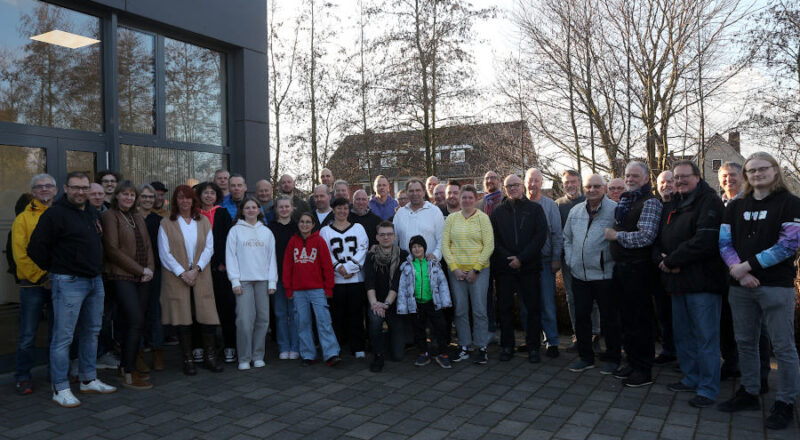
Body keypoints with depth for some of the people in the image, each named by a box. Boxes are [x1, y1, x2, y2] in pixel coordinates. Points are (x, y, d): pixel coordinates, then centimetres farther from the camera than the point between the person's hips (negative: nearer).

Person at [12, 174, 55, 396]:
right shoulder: (23, 219, 1)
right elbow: (20, 254, -5)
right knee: (28, 335, 2)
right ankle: (23, 377, 15)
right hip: (33, 284, -2)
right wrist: (40, 277, -10)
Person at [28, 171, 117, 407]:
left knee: (91, 332, 15)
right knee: (63, 337, -2)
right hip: (69, 283, -8)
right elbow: (36, 247, -12)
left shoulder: (92, 212, 12)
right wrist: (53, 268, -2)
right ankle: (60, 389, 8)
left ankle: (89, 380, 26)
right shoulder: (55, 213, -11)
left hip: (95, 281, 8)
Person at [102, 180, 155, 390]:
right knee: (136, 322, -14)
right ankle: (128, 376, -7)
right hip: (122, 276, -7)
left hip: (141, 278, 7)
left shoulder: (138, 217, 18)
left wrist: (150, 268, 0)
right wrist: (140, 269, -11)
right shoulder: (110, 216, -4)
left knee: (136, 323, 7)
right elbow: (112, 249, -11)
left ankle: (126, 366, 19)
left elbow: (147, 245, 18)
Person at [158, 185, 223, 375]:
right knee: (183, 318, 0)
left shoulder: (203, 222, 10)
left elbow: (209, 248, 3)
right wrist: (182, 273, -10)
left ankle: (209, 357, 12)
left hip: (201, 276, 2)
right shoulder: (166, 224, 4)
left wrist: (196, 269, -10)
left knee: (208, 317, -2)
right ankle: (188, 360, 12)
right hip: (176, 277, -1)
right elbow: (164, 253, -2)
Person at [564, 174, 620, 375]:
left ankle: (612, 359, 22)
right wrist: (570, 259, 10)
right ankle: (585, 357, 26)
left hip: (604, 275, -6)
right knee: (581, 316, 12)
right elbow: (567, 238, 19)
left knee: (610, 319, 7)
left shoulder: (615, 210, -10)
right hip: (579, 274, 6)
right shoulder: (575, 211, 10)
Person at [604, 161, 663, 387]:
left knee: (640, 320, 0)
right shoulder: (624, 201, 15)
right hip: (620, 267, 8)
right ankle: (632, 361, 28)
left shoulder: (650, 203, -10)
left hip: (638, 269, -8)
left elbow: (646, 237, -20)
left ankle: (643, 370, 10)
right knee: (626, 317, 15)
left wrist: (616, 236, -14)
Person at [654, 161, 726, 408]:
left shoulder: (709, 202, -9)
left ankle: (708, 389, 9)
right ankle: (691, 379, 30)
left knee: (705, 337, -1)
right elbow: (660, 239, 17)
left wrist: (671, 261, -15)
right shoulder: (673, 205, 17)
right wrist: (661, 258, -5)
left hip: (703, 281, -8)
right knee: (682, 334, 16)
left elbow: (705, 241, -21)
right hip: (678, 280, 8)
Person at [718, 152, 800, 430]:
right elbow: (724, 241, 5)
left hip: (776, 285, -4)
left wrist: (748, 265, -13)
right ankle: (749, 393, 26)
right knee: (745, 342, 12)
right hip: (740, 286, 4)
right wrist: (737, 270, -11)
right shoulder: (735, 206, 11)